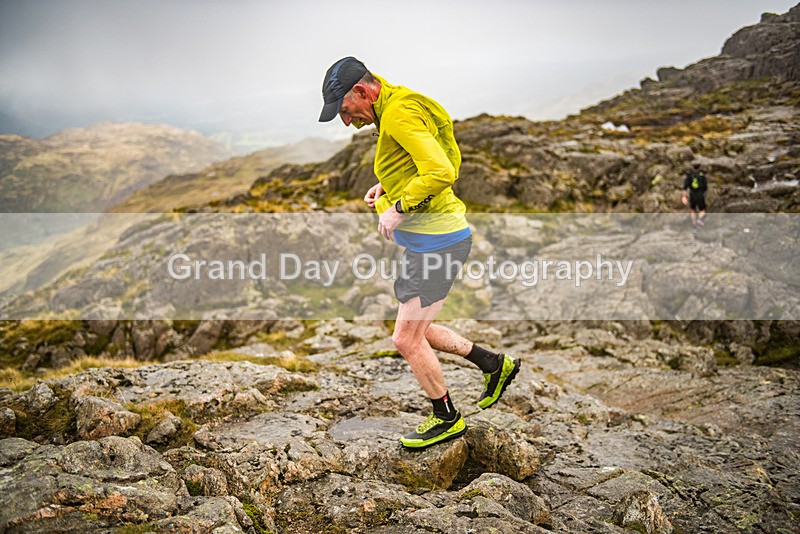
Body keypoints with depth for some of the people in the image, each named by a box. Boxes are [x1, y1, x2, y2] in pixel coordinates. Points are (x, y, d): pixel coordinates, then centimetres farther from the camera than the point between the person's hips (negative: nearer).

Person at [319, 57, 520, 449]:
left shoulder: (400, 114, -19)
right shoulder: (394, 112, 13)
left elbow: (441, 172, -31)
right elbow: (440, 164, 25)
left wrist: (399, 207, -21)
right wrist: (388, 186, 13)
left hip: (436, 238, -10)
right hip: (421, 239, 10)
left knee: (406, 339, 0)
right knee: (415, 330, 19)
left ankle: (446, 420, 21)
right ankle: (494, 365, 31)